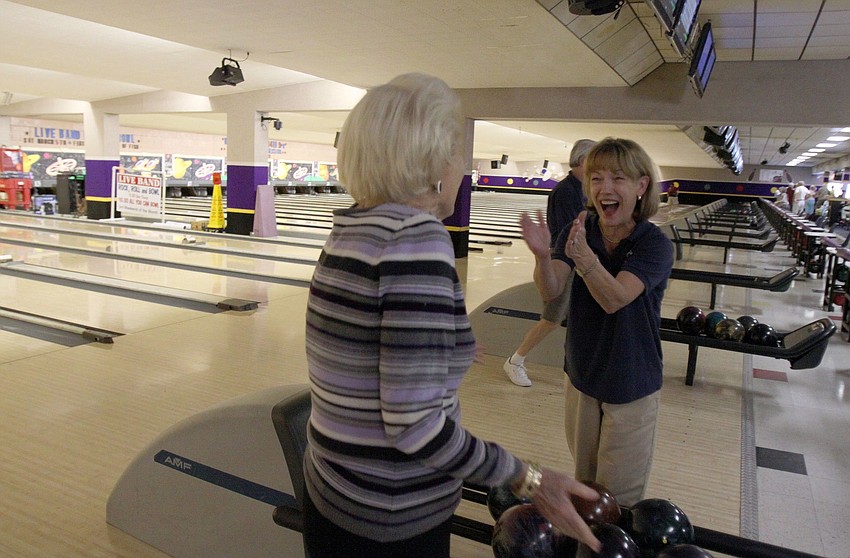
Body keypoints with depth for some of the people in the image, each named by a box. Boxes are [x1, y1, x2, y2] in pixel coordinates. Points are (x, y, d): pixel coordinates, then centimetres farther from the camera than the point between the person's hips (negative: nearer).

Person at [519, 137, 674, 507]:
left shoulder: (655, 244, -19)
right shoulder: (578, 230, -9)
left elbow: (614, 299, -33)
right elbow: (550, 291, -23)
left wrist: (584, 256, -50)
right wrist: (542, 255, -45)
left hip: (631, 386, -4)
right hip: (581, 375, 4)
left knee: (619, 495, 9)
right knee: (584, 480, 23)